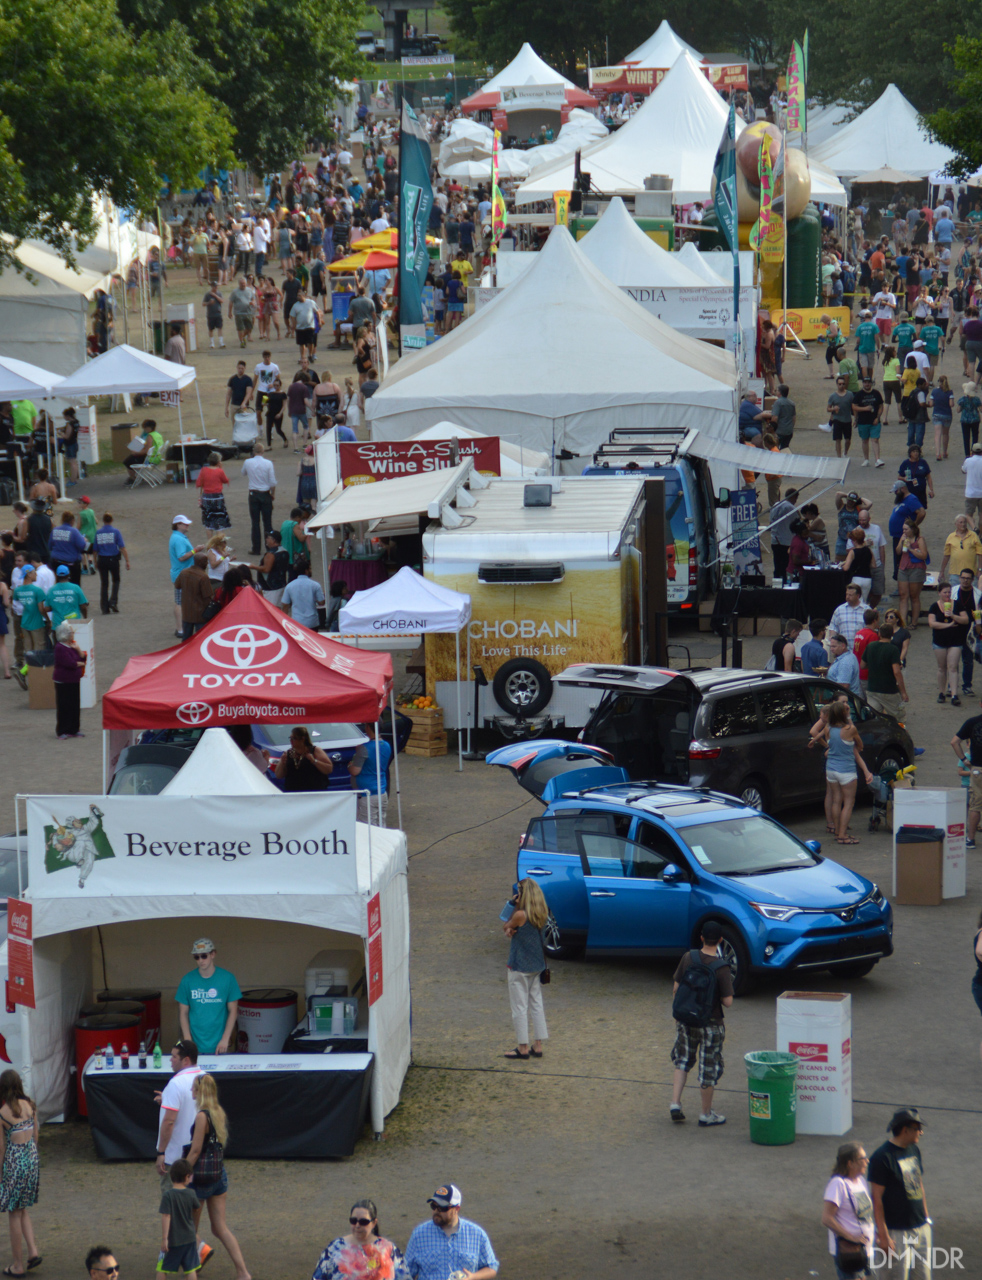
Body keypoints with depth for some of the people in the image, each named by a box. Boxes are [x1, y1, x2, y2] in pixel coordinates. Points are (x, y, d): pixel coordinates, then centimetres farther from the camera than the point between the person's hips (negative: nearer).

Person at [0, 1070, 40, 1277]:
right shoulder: (30, 1106, -1)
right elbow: (35, 1135, 8)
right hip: (32, 1160, 5)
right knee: (23, 1210, 21)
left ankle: (18, 1266, 12)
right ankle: (33, 1251, 8)